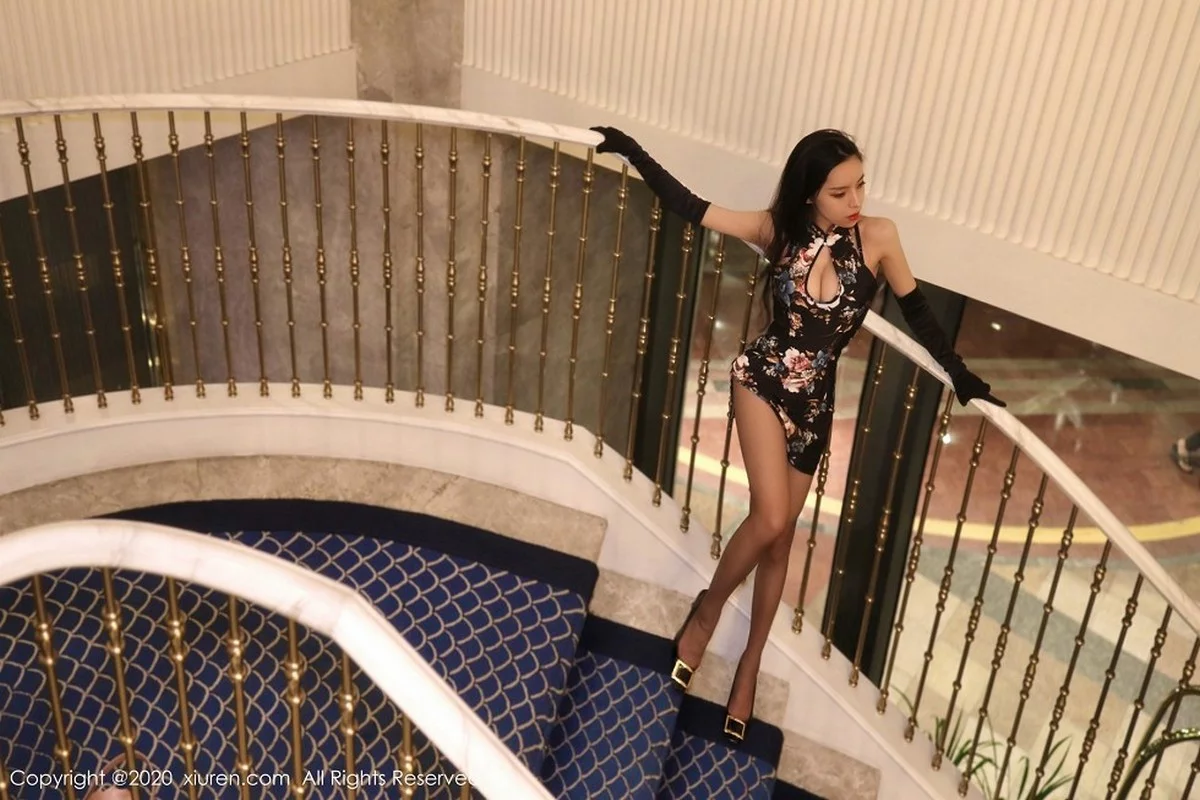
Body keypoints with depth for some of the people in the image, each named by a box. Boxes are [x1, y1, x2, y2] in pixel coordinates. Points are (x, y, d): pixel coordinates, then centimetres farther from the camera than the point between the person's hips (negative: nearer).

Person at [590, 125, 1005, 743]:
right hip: (763, 379, -1)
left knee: (781, 536, 11)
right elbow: (690, 207, -1)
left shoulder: (878, 237, -9)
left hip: (814, 399, 2)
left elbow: (915, 311, 2)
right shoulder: (778, 231, -7)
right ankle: (708, 609, 9)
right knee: (771, 518, -19)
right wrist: (631, 151, 2)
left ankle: (750, 662, 27)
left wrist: (960, 376, 1)